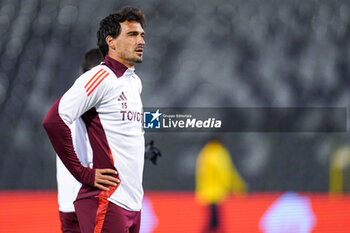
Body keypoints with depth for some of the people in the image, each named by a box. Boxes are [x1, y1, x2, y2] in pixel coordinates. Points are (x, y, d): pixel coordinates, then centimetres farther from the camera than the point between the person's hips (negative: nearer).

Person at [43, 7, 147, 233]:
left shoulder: (135, 82, 18)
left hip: (133, 204, 9)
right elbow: (54, 121, -20)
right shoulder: (101, 77, -10)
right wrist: (84, 173, -16)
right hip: (106, 203, -9)